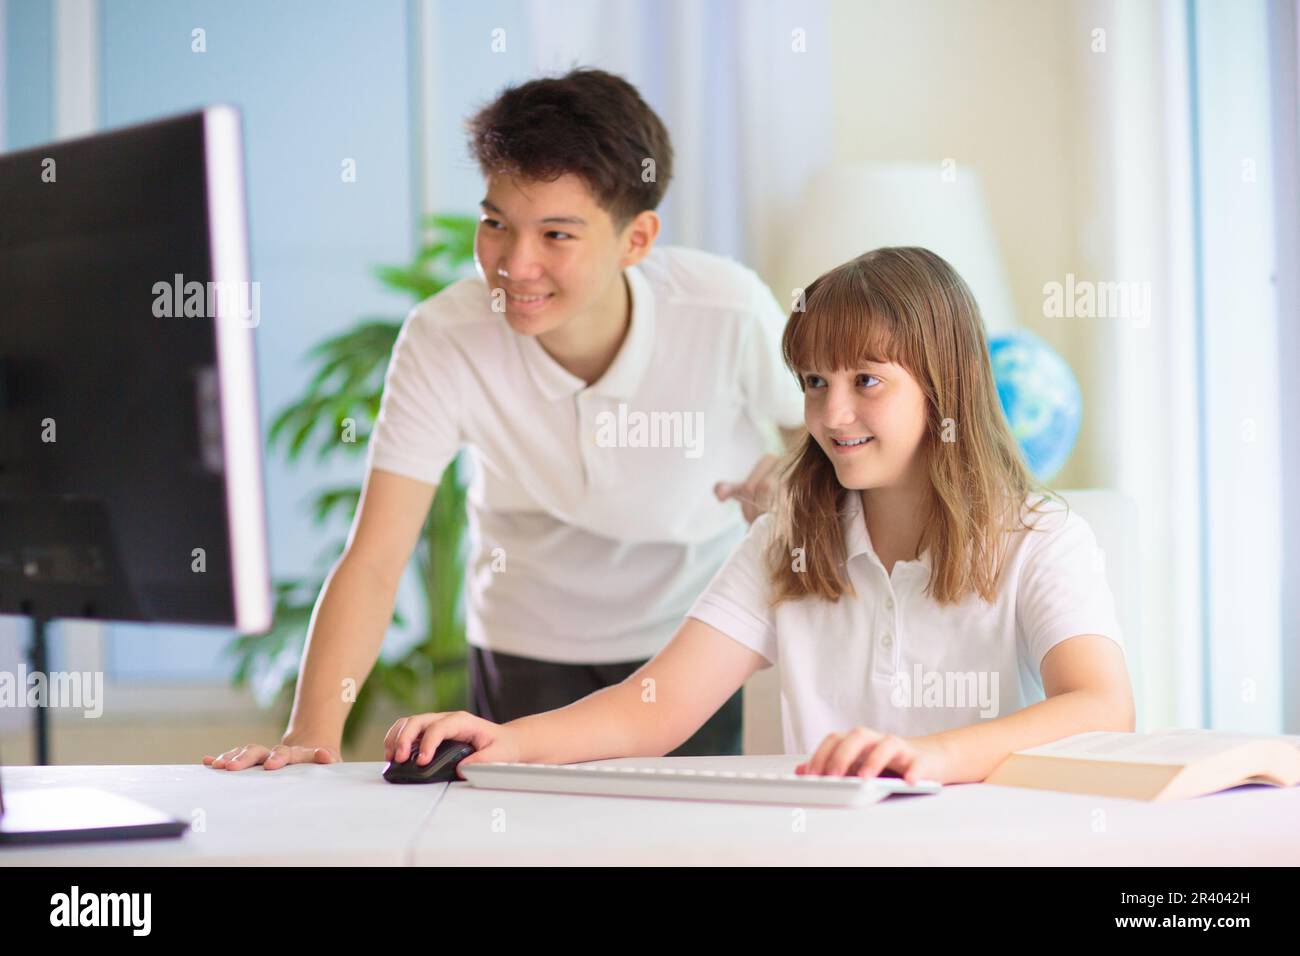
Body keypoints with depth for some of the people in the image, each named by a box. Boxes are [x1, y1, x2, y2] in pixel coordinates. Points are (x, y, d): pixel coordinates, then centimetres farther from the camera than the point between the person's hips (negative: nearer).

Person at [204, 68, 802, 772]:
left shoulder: (728, 313, -25)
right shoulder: (442, 339, -26)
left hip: (690, 638, 0)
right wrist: (311, 735, -39)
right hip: (530, 651, 0)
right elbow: (373, 561, -27)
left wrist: (793, 476, -27)